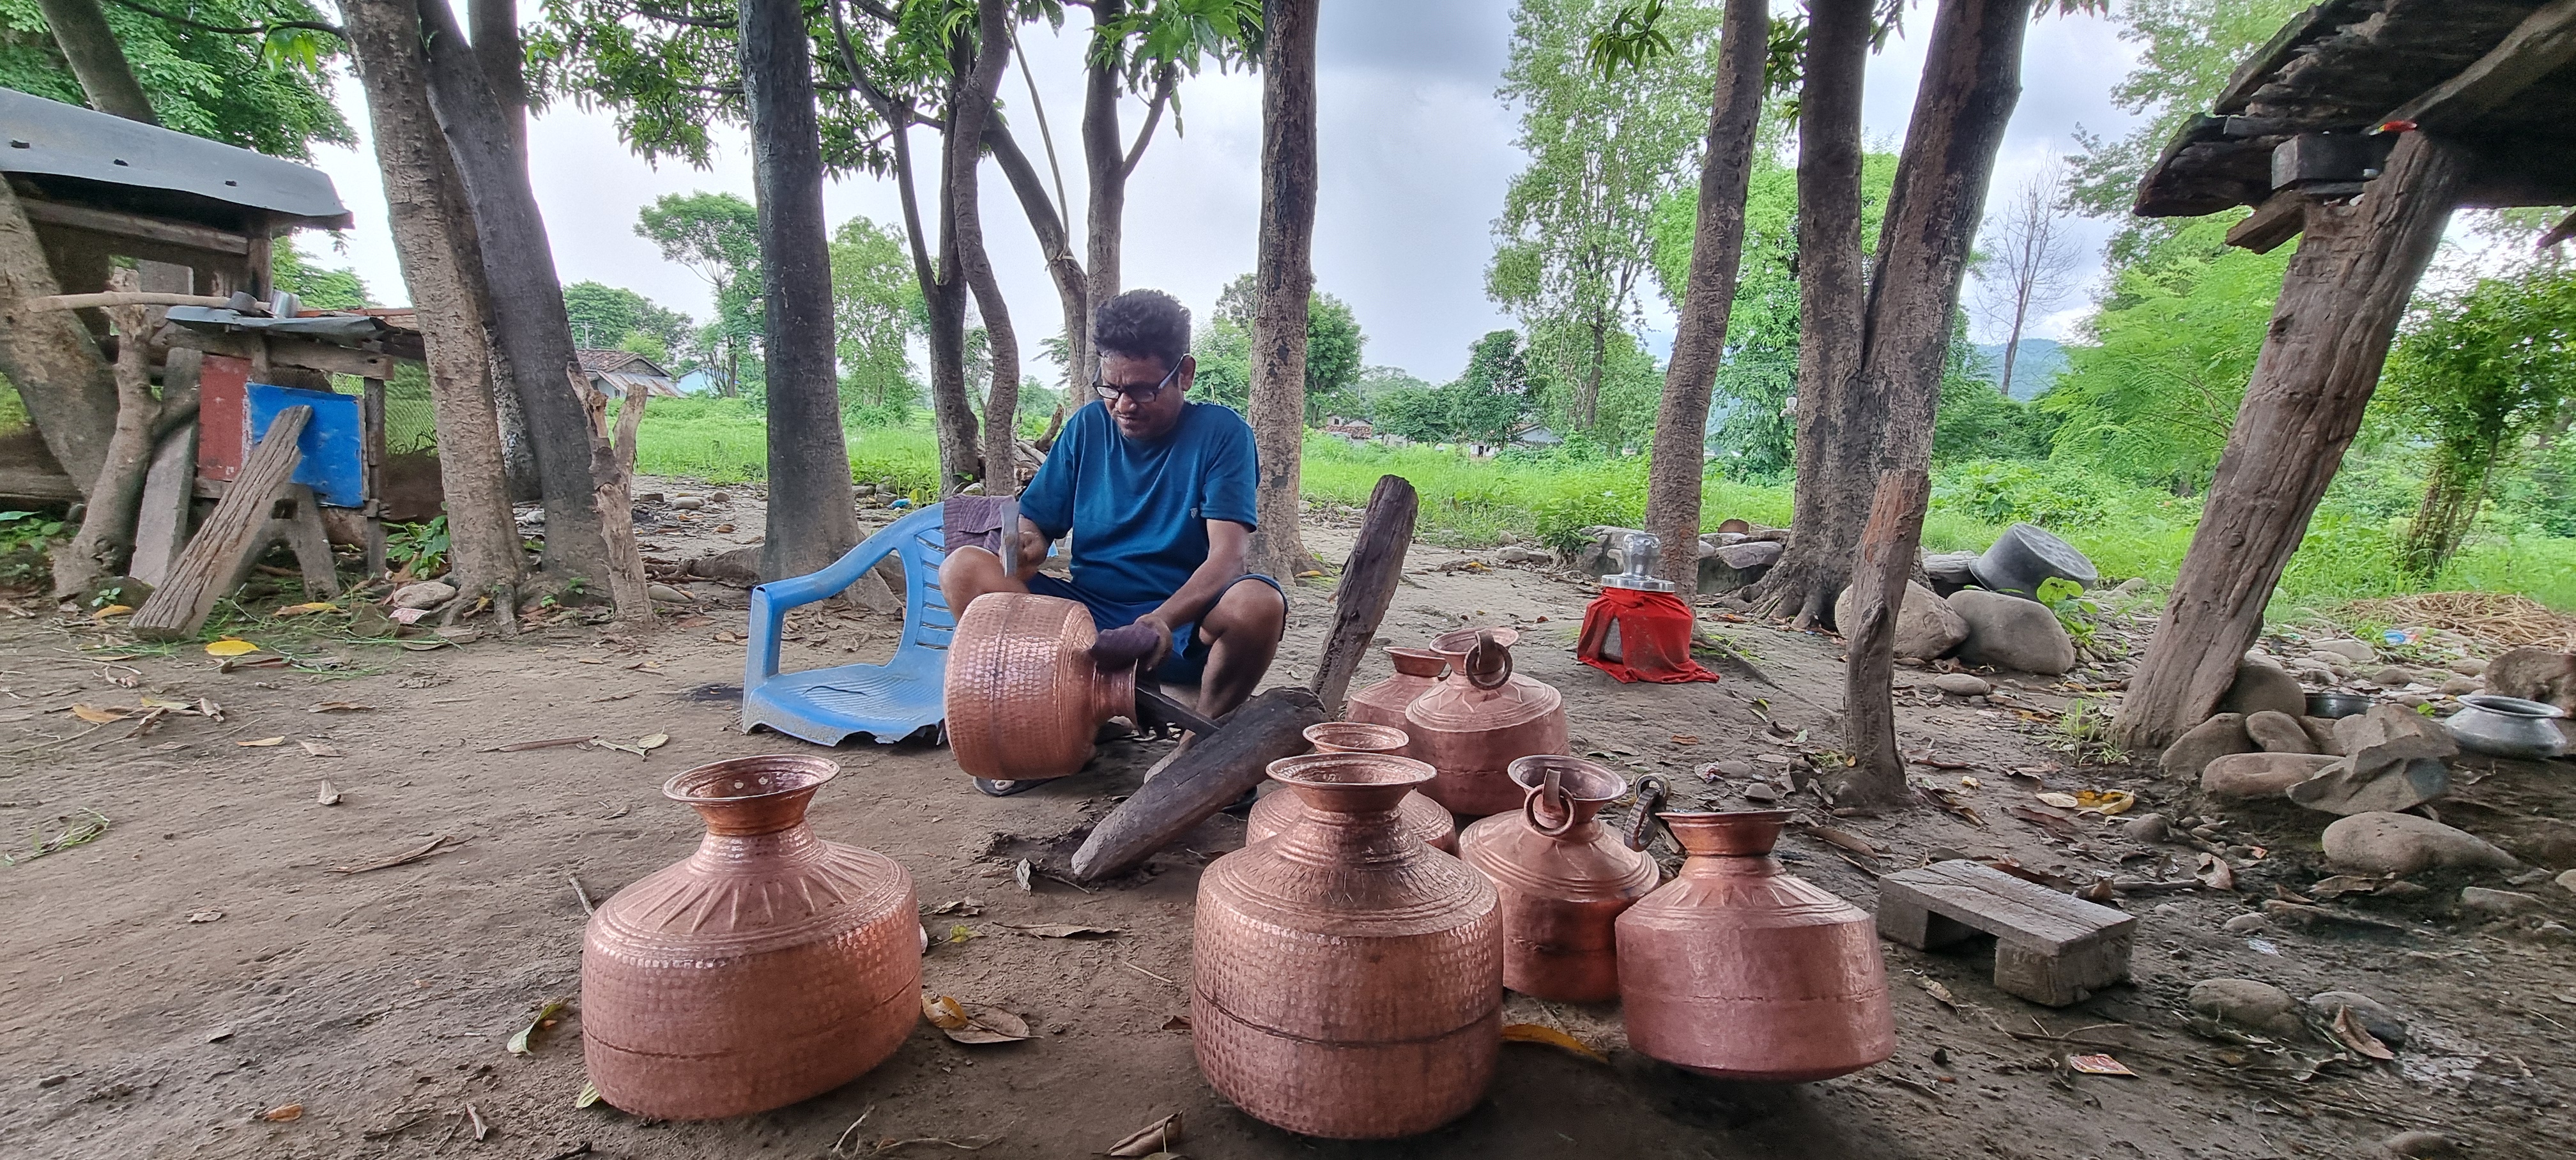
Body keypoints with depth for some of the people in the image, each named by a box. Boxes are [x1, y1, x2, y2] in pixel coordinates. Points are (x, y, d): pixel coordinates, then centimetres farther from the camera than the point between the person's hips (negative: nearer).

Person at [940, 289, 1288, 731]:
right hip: (1089, 616, 3)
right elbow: (1033, 522, 10)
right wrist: (1028, 543, -16)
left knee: (1259, 603, -35)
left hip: (1185, 627, -3)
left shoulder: (1221, 433, -4)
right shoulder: (1087, 427, 8)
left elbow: (1226, 557, -15)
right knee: (963, 568, -16)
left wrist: (1162, 620, -34)